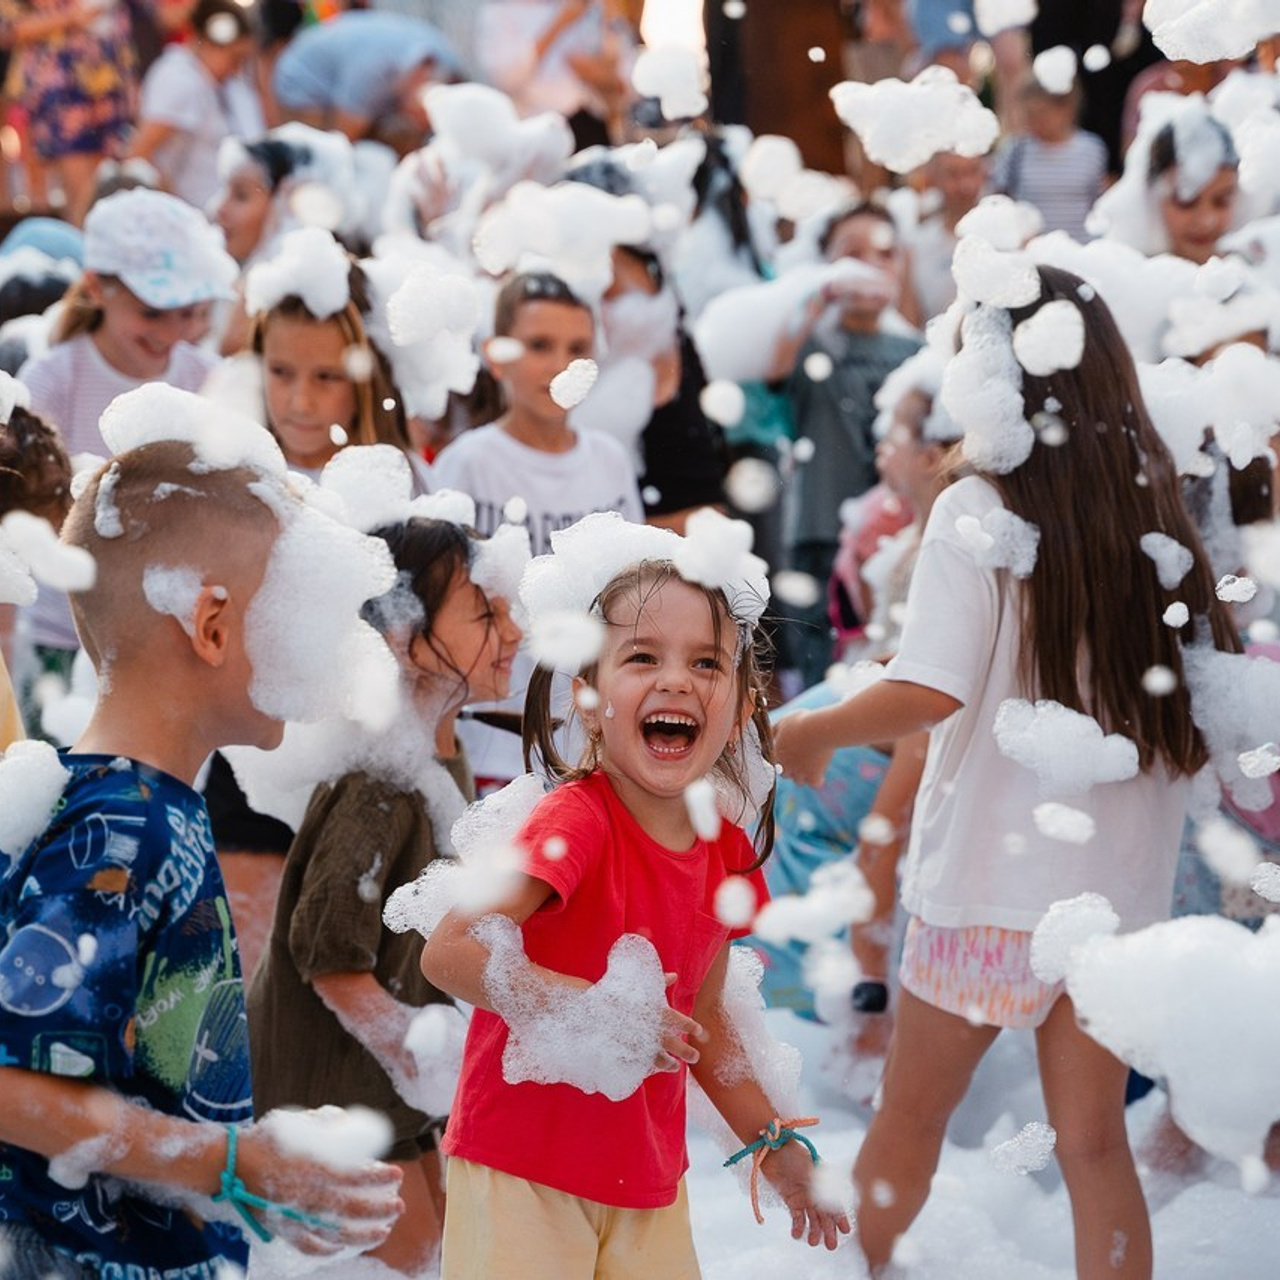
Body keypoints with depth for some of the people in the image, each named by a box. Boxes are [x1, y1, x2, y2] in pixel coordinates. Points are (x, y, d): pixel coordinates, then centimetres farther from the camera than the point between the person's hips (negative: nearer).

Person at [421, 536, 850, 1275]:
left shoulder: (727, 854, 2)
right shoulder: (576, 823, -20)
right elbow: (449, 952, -28)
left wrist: (774, 1143, 20)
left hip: (647, 1180, 7)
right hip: (523, 1175, -6)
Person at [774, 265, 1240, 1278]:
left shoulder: (976, 511, -14)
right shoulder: (1158, 509, 2)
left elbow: (931, 693, -20)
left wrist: (809, 733, -6)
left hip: (993, 884, -4)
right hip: (1121, 886, 4)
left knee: (910, 1117, 15)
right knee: (1095, 1141, 11)